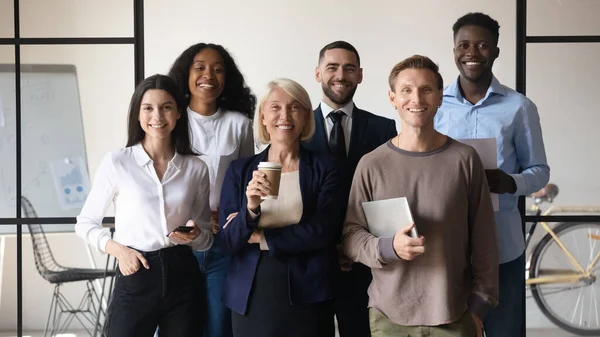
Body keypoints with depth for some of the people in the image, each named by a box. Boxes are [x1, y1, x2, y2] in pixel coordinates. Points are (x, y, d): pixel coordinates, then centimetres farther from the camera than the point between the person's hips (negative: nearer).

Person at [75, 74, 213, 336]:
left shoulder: (196, 168, 4)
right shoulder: (116, 162, -2)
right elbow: (85, 224, 5)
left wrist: (195, 235, -10)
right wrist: (117, 249, -12)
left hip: (183, 277, 2)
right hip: (135, 278, -2)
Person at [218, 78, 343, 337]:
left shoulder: (324, 167, 0)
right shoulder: (240, 170, 3)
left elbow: (323, 232, -11)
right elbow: (227, 242, -2)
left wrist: (260, 236, -6)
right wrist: (251, 207, -19)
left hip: (307, 298, -1)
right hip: (250, 298, 1)